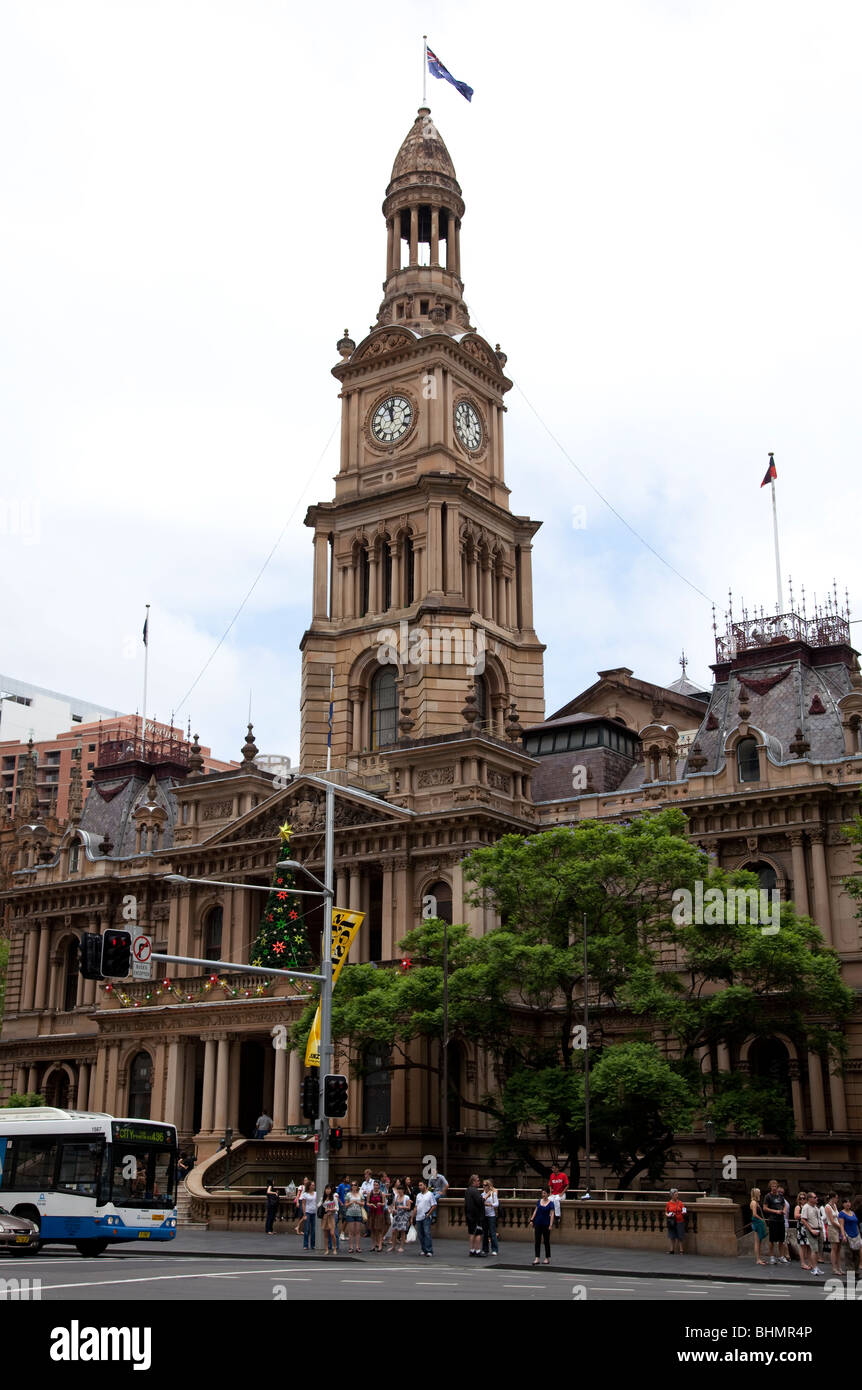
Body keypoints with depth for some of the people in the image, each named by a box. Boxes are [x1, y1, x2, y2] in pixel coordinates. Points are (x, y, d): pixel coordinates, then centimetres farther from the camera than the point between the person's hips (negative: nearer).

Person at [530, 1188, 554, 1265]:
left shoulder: (550, 1203, -6)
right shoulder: (539, 1201, 6)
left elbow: (552, 1215, -9)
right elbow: (536, 1211, 11)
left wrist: (550, 1225, -16)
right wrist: (532, 1220, 4)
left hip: (546, 1224, -3)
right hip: (538, 1223, 3)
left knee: (546, 1241, 6)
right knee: (537, 1241, -1)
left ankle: (547, 1258, 16)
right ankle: (537, 1258, -2)